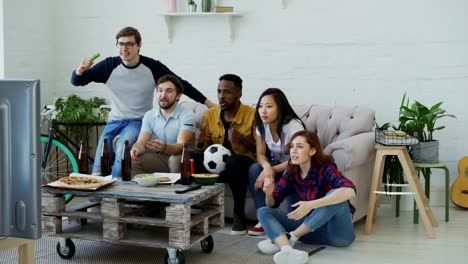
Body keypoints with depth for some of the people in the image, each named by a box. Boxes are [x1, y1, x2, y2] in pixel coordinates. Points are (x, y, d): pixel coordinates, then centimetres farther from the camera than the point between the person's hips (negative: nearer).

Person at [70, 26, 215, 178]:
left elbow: (182, 85, -1)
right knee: (99, 166, -10)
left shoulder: (153, 67, -10)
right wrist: (80, 70, -26)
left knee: (122, 149, -31)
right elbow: (76, 81, -2)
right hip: (115, 120, 3)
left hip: (140, 121, -3)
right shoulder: (109, 66, -7)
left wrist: (208, 103, -4)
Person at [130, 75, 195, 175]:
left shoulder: (187, 115, -10)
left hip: (181, 159, -3)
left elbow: (181, 146, -23)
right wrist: (136, 148, -30)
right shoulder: (149, 115, 6)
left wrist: (164, 147, -45)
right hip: (159, 158, 4)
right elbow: (142, 142, -4)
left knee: (176, 160, -36)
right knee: (132, 160, -21)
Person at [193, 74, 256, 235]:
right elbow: (201, 150, 10)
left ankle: (239, 215, -22)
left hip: (242, 164, -4)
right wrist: (201, 141, -14)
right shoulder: (209, 115, 4)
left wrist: (242, 139, -23)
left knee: (235, 161, -39)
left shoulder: (253, 115, -8)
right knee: (191, 159, -25)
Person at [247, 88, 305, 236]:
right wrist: (266, 167, -32)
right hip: (277, 163, 5)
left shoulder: (293, 125, -26)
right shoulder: (262, 125, -9)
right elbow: (260, 154, -8)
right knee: (254, 169, -22)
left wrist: (272, 170, -31)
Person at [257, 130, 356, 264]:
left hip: (338, 232, -5)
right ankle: (287, 250, -42)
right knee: (263, 211, -9)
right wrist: (269, 194, -18)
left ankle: (290, 238, -22)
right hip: (314, 228, 5)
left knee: (334, 194, -34)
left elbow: (350, 190, -36)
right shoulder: (291, 173, 1)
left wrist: (310, 205, -43)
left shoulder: (325, 168, -16)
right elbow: (272, 205, 6)